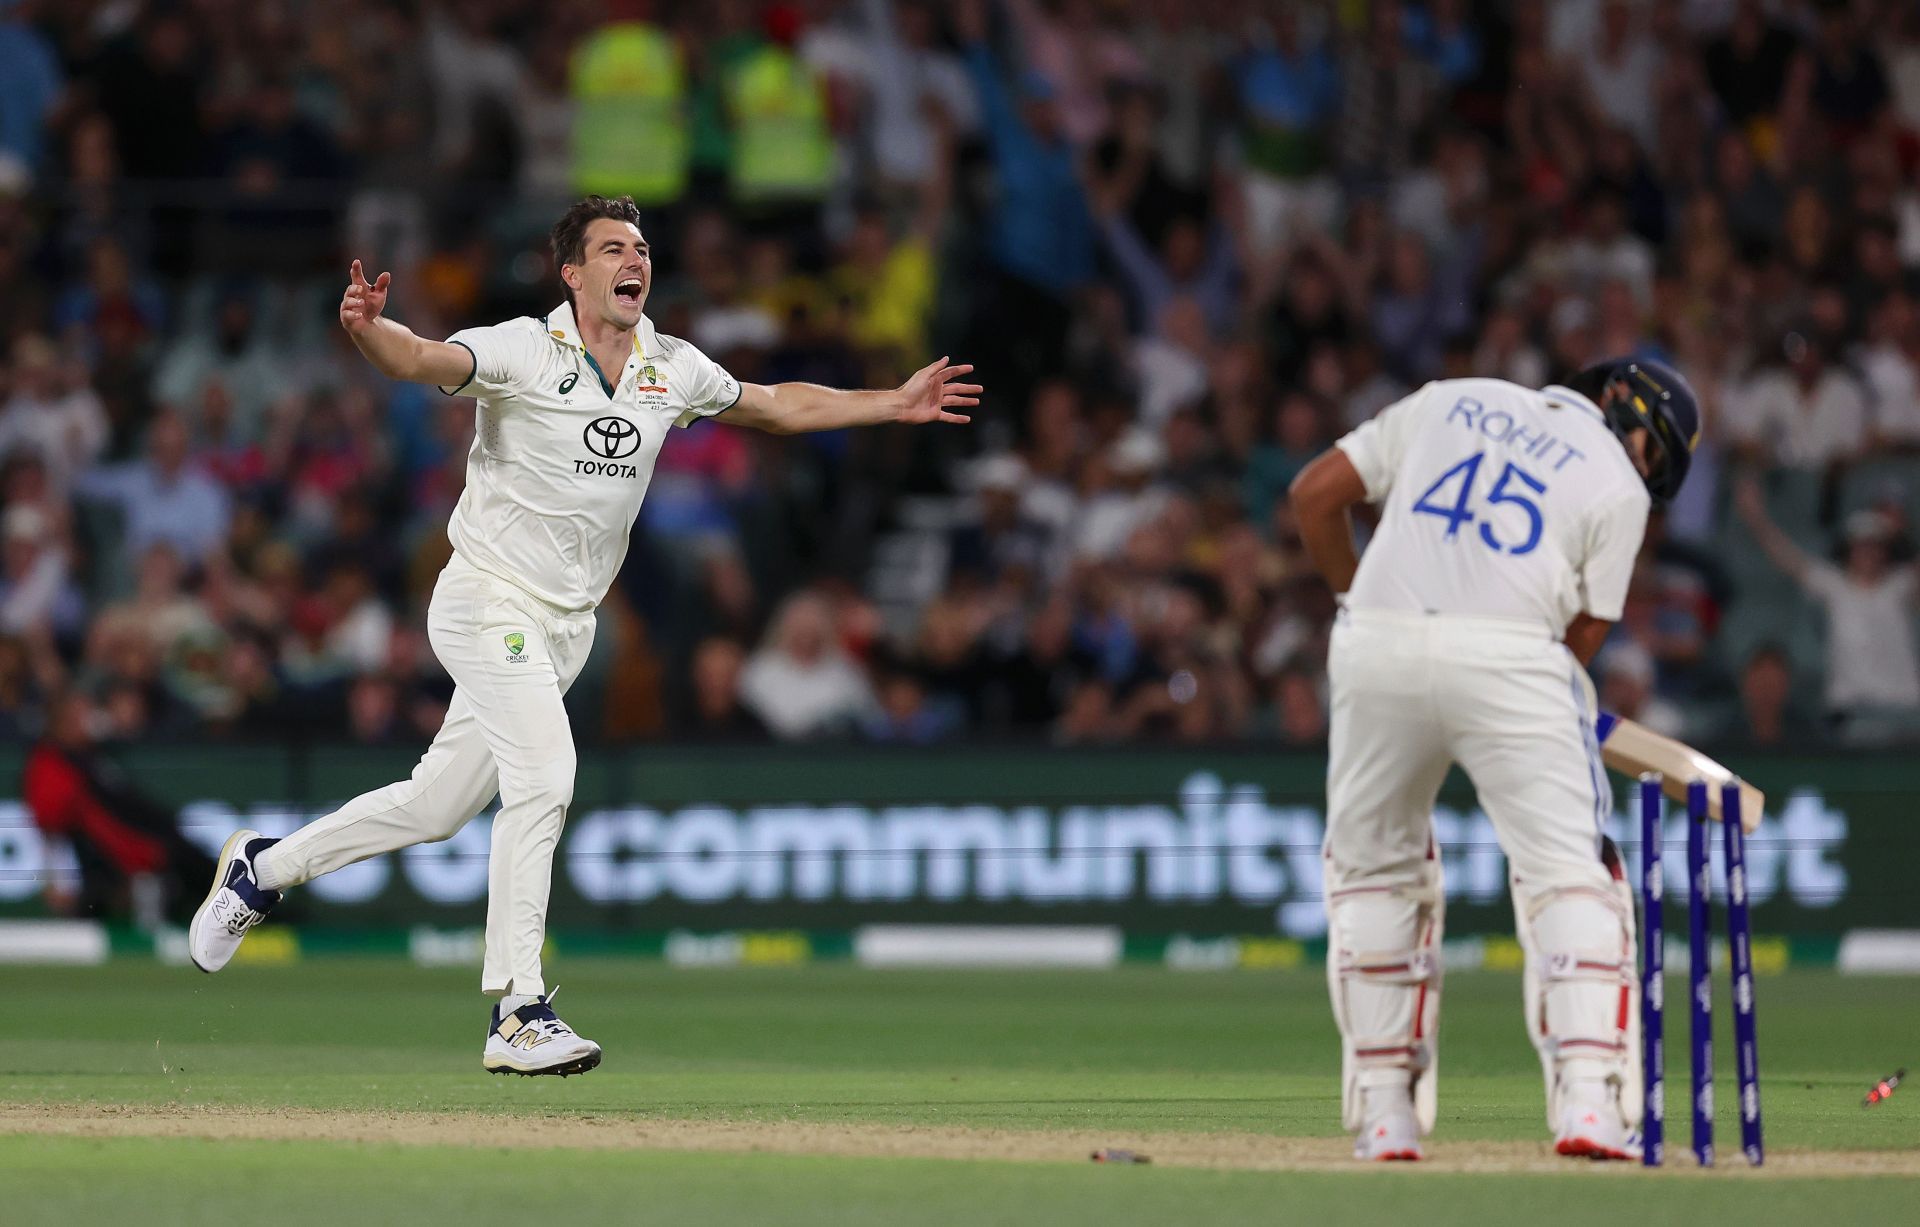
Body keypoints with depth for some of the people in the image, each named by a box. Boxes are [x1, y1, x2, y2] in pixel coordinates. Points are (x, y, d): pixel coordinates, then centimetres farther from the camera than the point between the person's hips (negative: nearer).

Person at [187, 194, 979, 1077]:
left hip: (567, 626, 7)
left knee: (436, 807, 11)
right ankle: (518, 1016, -19)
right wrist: (368, 329, -53)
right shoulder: (523, 351, -14)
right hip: (488, 600, -7)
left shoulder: (672, 370, 5)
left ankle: (264, 869, 31)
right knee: (544, 775, -22)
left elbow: (775, 407, 20)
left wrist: (893, 406, 17)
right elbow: (421, 360, -30)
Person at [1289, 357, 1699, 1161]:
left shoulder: (1450, 401, 22)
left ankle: (1383, 1113, 16)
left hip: (1375, 645, 3)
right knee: (1567, 872, 3)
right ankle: (1588, 1099, -13)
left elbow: (1316, 493, 16)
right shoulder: (1618, 485, 13)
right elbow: (1582, 636, 11)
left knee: (1373, 865, 18)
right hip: (1508, 655, -3)